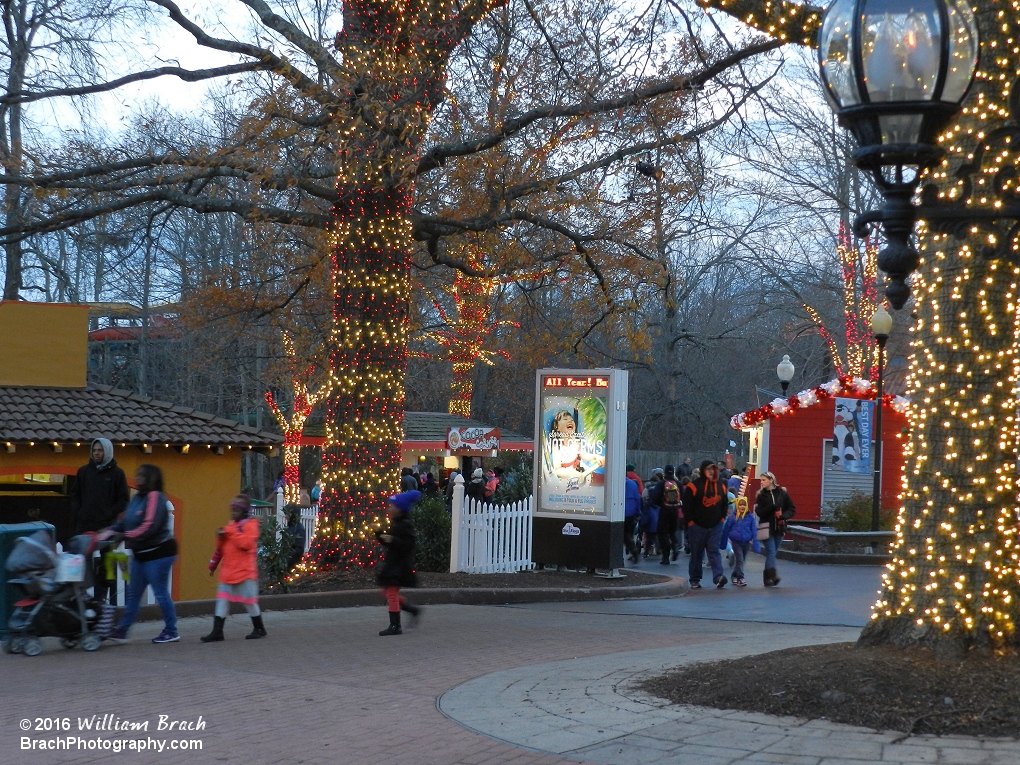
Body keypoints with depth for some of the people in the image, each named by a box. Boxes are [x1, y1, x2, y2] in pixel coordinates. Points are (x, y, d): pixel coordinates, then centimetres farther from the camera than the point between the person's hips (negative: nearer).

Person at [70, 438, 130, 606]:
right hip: (84, 526, 3)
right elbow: (75, 494, 18)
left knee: (104, 566, -2)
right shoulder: (84, 471, 12)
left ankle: (100, 600, 2)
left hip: (106, 528, -3)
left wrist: (110, 514, -7)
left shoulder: (116, 473, 3)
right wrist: (77, 511, 3)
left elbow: (124, 500, 3)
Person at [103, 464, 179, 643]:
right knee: (133, 593, 10)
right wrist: (110, 531, -6)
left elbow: (150, 526, -25)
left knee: (160, 592, -2)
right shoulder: (137, 498, 11)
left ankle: (171, 632, 9)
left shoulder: (155, 497, -16)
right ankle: (122, 630, 14)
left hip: (158, 552, -9)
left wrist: (126, 536, -26)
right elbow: (125, 522, 11)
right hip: (141, 554, 9)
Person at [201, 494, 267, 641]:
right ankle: (217, 632, 1)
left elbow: (246, 543, -21)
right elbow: (221, 548, 22)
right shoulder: (231, 525, 15)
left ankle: (259, 629, 18)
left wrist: (231, 532, -20)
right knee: (222, 600, 1)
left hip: (244, 572, -7)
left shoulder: (250, 525, -5)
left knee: (249, 600, 2)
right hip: (227, 571, 7)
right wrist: (213, 564, 9)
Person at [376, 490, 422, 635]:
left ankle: (395, 626, 0)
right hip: (392, 564, 10)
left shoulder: (405, 525, -16)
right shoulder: (395, 524, 14)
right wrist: (380, 534, 8)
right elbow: (388, 543, 20)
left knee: (392, 593, -7)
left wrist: (393, 540, -31)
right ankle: (413, 610, 24)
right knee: (388, 593, 15)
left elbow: (408, 545, -24)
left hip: (399, 566, -10)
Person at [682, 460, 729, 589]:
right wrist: (690, 522, -9)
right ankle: (695, 580, 13)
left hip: (715, 526, 3)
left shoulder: (720, 486, 8)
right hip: (698, 526, -3)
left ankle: (718, 576, -18)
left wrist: (722, 518, 9)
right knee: (696, 553, 5)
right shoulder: (694, 486, -7)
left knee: (714, 551, -6)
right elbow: (687, 506, -7)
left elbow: (724, 504, 18)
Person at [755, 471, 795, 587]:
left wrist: (784, 516, -13)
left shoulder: (782, 493, 3)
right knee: (771, 551, -13)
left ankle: (768, 577, 19)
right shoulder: (761, 495, 2)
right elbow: (759, 512, -7)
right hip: (767, 528, -2)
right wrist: (771, 508, -21)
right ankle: (772, 575, -20)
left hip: (779, 528, 2)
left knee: (772, 552, 9)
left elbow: (791, 509, 6)